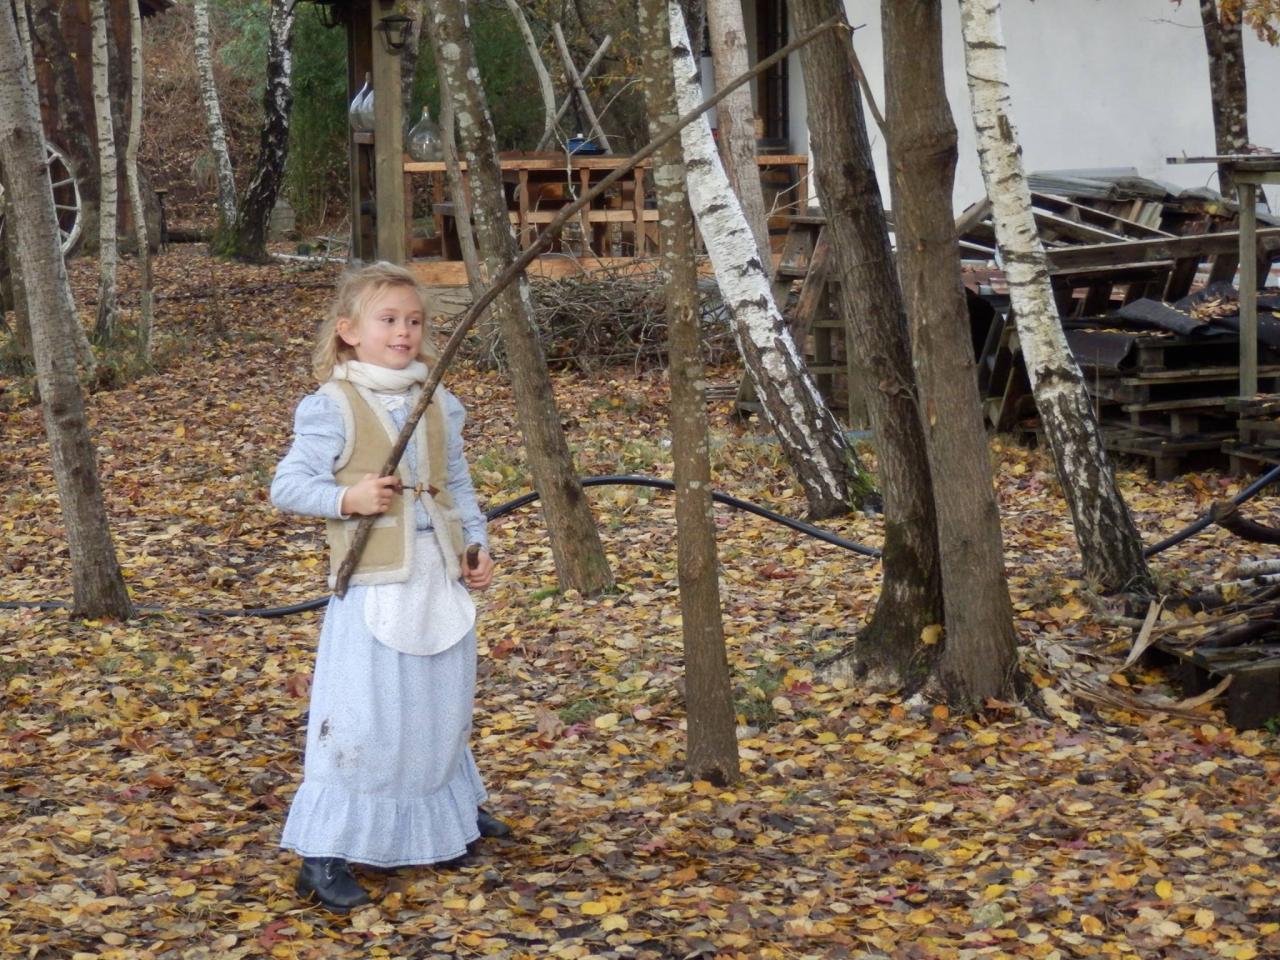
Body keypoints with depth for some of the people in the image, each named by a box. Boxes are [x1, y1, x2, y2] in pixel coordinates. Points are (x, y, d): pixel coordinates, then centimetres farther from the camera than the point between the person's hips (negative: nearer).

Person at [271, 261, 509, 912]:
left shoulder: (438, 405, 9)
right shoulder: (332, 408, -8)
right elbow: (286, 486, -8)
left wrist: (478, 544, 7)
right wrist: (346, 498, -22)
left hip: (442, 581, 6)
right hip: (374, 585, -5)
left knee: (442, 707, 17)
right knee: (358, 719, -6)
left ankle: (452, 810, 39)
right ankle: (325, 853, 2)